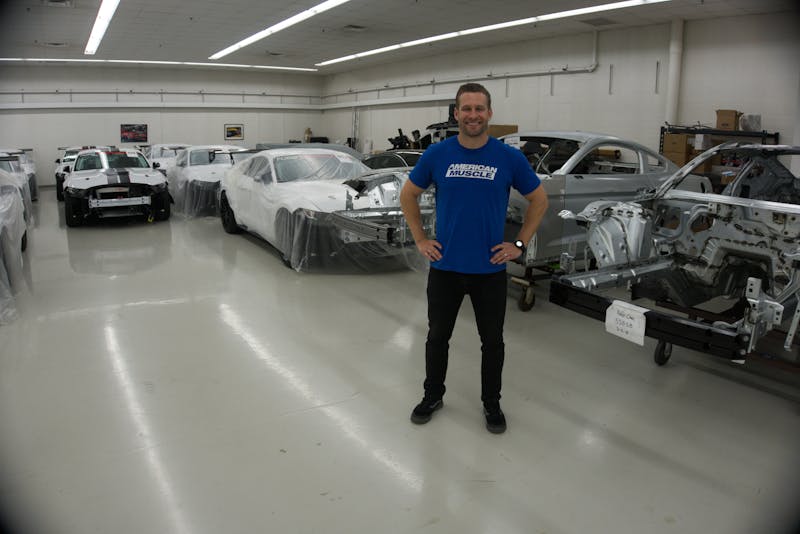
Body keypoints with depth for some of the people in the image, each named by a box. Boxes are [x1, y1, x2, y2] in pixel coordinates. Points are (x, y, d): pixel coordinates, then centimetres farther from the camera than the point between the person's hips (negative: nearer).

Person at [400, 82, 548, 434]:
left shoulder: (509, 158, -5)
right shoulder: (437, 154, -3)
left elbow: (539, 200, 5)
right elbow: (408, 196, 8)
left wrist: (520, 244, -1)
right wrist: (420, 240, 1)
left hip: (490, 270, 0)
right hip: (444, 267, 1)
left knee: (492, 340, 11)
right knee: (438, 336, 13)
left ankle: (492, 403, 30)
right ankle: (432, 395, 33)